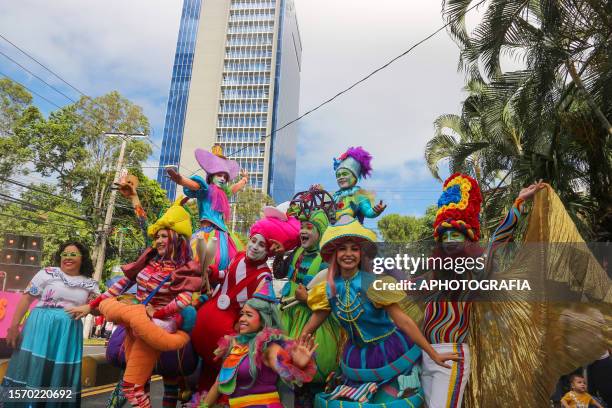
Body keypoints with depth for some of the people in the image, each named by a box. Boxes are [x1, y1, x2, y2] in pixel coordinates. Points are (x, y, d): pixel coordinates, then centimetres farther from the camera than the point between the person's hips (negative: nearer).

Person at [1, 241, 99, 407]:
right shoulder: (47, 273, 1)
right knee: (30, 370, -2)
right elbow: (26, 298, 0)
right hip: (41, 327, -2)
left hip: (69, 334, 2)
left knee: (61, 375, 7)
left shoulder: (90, 284, 8)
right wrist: (14, 325, -7)